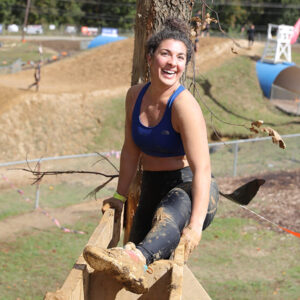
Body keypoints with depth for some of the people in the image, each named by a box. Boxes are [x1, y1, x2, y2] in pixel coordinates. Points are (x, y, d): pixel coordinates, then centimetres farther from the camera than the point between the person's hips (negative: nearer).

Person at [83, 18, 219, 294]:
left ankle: (137, 258, -71)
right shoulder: (135, 96, 1)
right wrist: (120, 196, 15)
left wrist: (196, 225, -37)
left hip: (189, 189, -8)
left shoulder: (185, 105, -20)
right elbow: (131, 150, 14)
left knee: (171, 213, -43)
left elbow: (202, 169, -28)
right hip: (152, 188, 8)